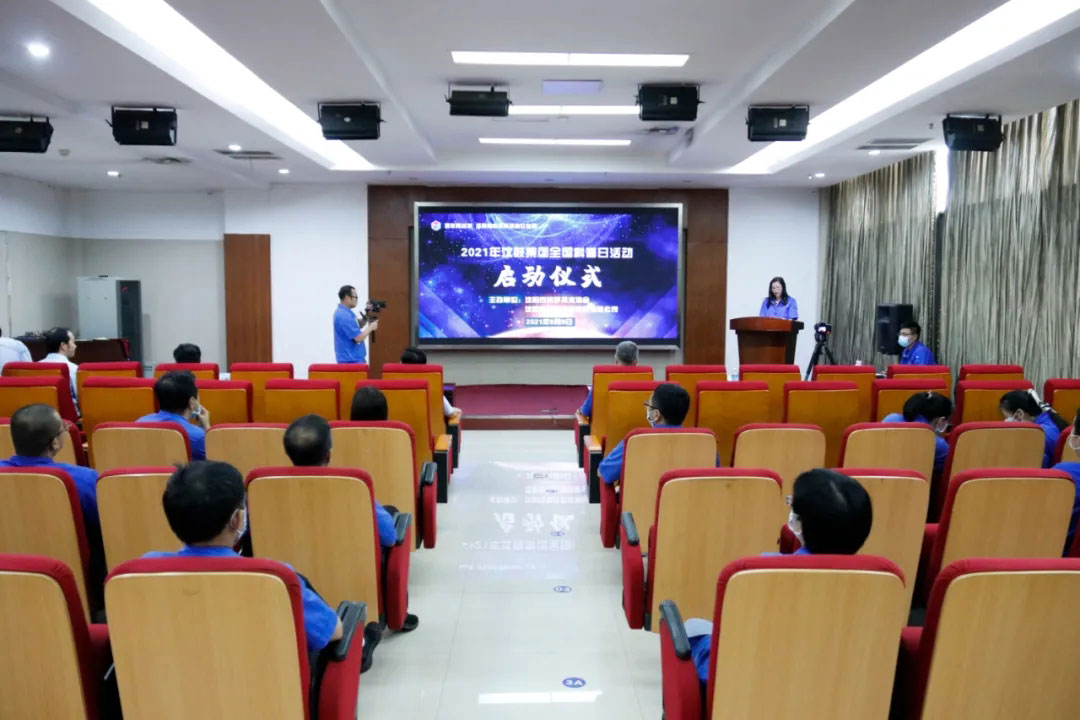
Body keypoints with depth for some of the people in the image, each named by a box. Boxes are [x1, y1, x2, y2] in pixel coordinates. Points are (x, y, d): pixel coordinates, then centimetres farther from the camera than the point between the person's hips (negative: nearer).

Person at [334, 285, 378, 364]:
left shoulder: (345, 312, 10)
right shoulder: (344, 316, -22)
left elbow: (358, 325, 21)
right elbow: (358, 338, -23)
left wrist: (367, 315, 4)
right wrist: (371, 327, -7)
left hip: (353, 358, 11)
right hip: (350, 360, -11)